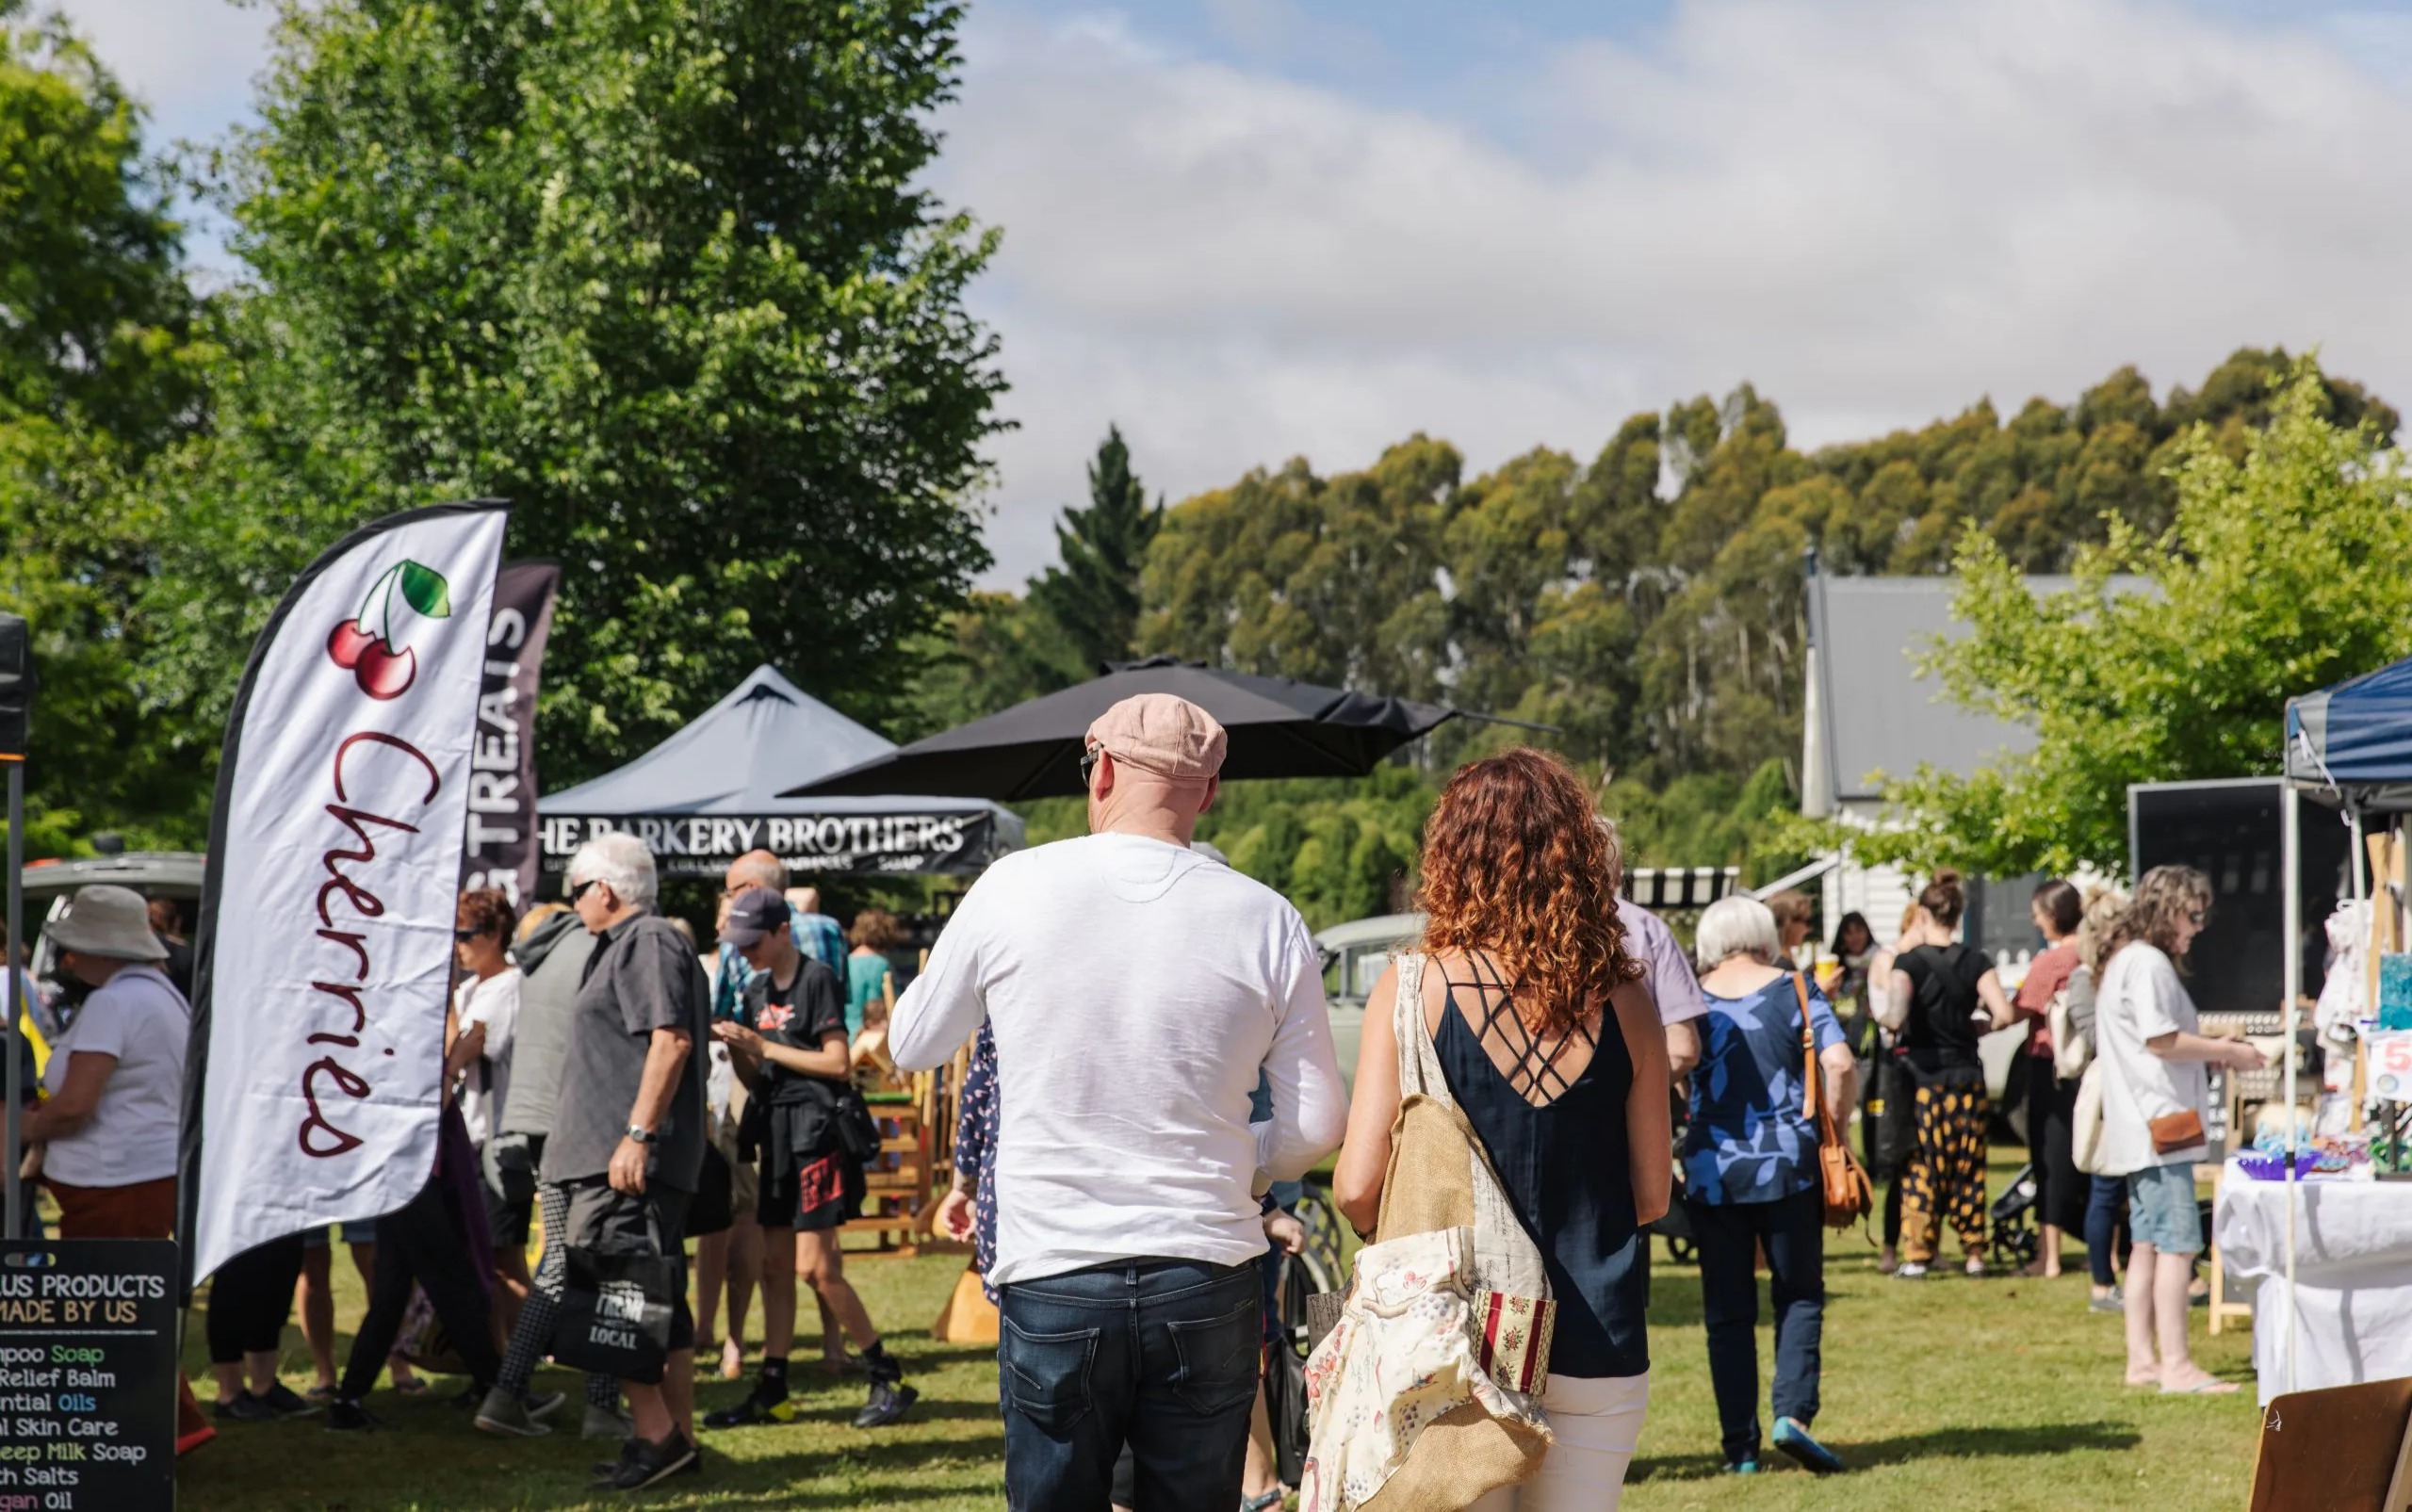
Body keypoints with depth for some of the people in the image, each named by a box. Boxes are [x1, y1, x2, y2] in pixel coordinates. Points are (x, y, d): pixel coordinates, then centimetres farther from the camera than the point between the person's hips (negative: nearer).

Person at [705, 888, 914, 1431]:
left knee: (815, 1266, -11)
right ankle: (771, 1390, 11)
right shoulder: (757, 991, 15)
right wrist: (735, 1048, -2)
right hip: (777, 1131, 8)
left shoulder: (817, 980, -8)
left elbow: (837, 1062, -13)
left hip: (818, 1127, -8)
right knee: (775, 1265, 8)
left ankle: (887, 1375, -1)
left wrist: (763, 1047, -12)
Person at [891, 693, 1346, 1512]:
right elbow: (1315, 1127, 2)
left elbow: (912, 1045, 10)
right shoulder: (1267, 922, -1)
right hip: (1208, 1282, 1)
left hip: (1054, 1282, -1)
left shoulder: (1013, 888, -4)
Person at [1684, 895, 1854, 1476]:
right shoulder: (1795, 990, 1)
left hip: (1711, 1170, 1)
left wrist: (1666, 1151, 11)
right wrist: (1835, 1130, 3)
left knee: (1727, 1311, 7)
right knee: (1799, 1295, 10)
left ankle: (1740, 1448, 6)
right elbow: (1841, 1064, -10)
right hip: (1788, 1166, -1)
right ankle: (1793, 1412, -10)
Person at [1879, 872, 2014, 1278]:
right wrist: (1975, 1026, 12)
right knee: (1968, 1165, 10)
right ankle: (1974, 1252, 12)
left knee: (1921, 1167, 2)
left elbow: (1896, 1017, -22)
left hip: (1924, 1073, -3)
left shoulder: (1910, 961, -8)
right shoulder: (1974, 961, 1)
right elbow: (2003, 1014, -7)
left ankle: (1916, 1255, 0)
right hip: (1967, 1073, 3)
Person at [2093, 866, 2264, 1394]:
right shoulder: (2147, 962, -13)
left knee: (2149, 1245, 12)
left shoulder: (2127, 960, 20)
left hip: (2142, 1129, 11)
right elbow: (2161, 1039, -19)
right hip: (2159, 1125, -11)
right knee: (2177, 1244, -11)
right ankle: (2176, 1365, -12)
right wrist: (2226, 1052, -8)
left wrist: (2213, 1051, 15)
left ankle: (2141, 1360, 14)